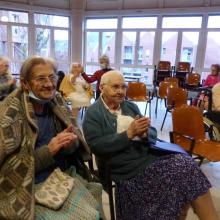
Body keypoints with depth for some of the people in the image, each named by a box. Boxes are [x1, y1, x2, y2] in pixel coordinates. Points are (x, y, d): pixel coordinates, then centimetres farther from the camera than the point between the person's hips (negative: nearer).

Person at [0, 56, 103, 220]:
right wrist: (48, 151, -25)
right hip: (31, 187, -4)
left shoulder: (58, 103, 2)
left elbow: (77, 142, 6)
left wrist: (71, 142, -18)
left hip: (65, 175, 5)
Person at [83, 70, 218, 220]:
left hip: (149, 155, 6)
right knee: (182, 169, -21)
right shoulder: (93, 113, -1)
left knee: (185, 164, -20)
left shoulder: (131, 106, 16)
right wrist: (129, 133, -18)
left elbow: (153, 134, 14)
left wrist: (145, 132, -11)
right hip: (127, 167, -5)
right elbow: (97, 147, -13)